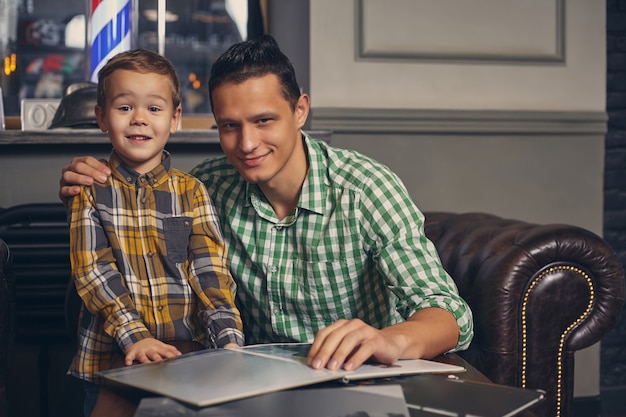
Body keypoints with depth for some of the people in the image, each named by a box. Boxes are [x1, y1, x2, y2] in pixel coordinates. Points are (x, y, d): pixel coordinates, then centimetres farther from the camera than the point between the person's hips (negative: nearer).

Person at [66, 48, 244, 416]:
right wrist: (134, 336, -19)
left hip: (188, 357, 0)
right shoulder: (90, 191, 3)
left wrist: (229, 340, -17)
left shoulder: (192, 192, 4)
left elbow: (211, 272, -3)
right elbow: (93, 272, -6)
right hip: (112, 359, 0)